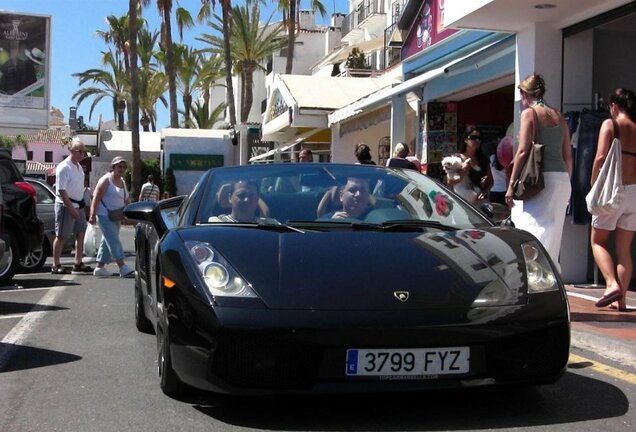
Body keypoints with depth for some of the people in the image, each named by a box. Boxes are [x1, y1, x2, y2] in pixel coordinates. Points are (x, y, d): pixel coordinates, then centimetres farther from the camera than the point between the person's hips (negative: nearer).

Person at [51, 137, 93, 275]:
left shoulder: (79, 166, 11)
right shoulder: (64, 167, -16)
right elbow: (61, 191, -20)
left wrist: (81, 204, 14)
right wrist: (71, 208, -22)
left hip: (78, 205, 9)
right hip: (66, 205, -8)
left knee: (80, 233, 8)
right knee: (61, 236, -1)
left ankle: (78, 263, 15)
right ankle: (56, 266, 5)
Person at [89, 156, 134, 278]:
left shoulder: (122, 182, 16)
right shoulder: (106, 179, -9)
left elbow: (126, 199, 23)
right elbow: (96, 197, -14)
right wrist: (93, 215, -20)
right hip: (105, 215, -9)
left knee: (107, 242, 11)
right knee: (114, 241, -13)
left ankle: (100, 267, 18)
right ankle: (123, 268, -20)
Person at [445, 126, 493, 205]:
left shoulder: (483, 159, 11)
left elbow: (490, 181, 14)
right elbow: (449, 182, -4)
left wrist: (484, 191, -5)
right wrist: (463, 171, -17)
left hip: (480, 202, 3)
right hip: (462, 201, -3)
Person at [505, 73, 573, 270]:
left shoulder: (529, 113, -3)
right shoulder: (558, 116, 16)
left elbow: (523, 152, -10)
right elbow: (568, 156, 15)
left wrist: (511, 184, -8)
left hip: (540, 179, -7)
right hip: (562, 179, 7)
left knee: (534, 230, -9)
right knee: (553, 235, 12)